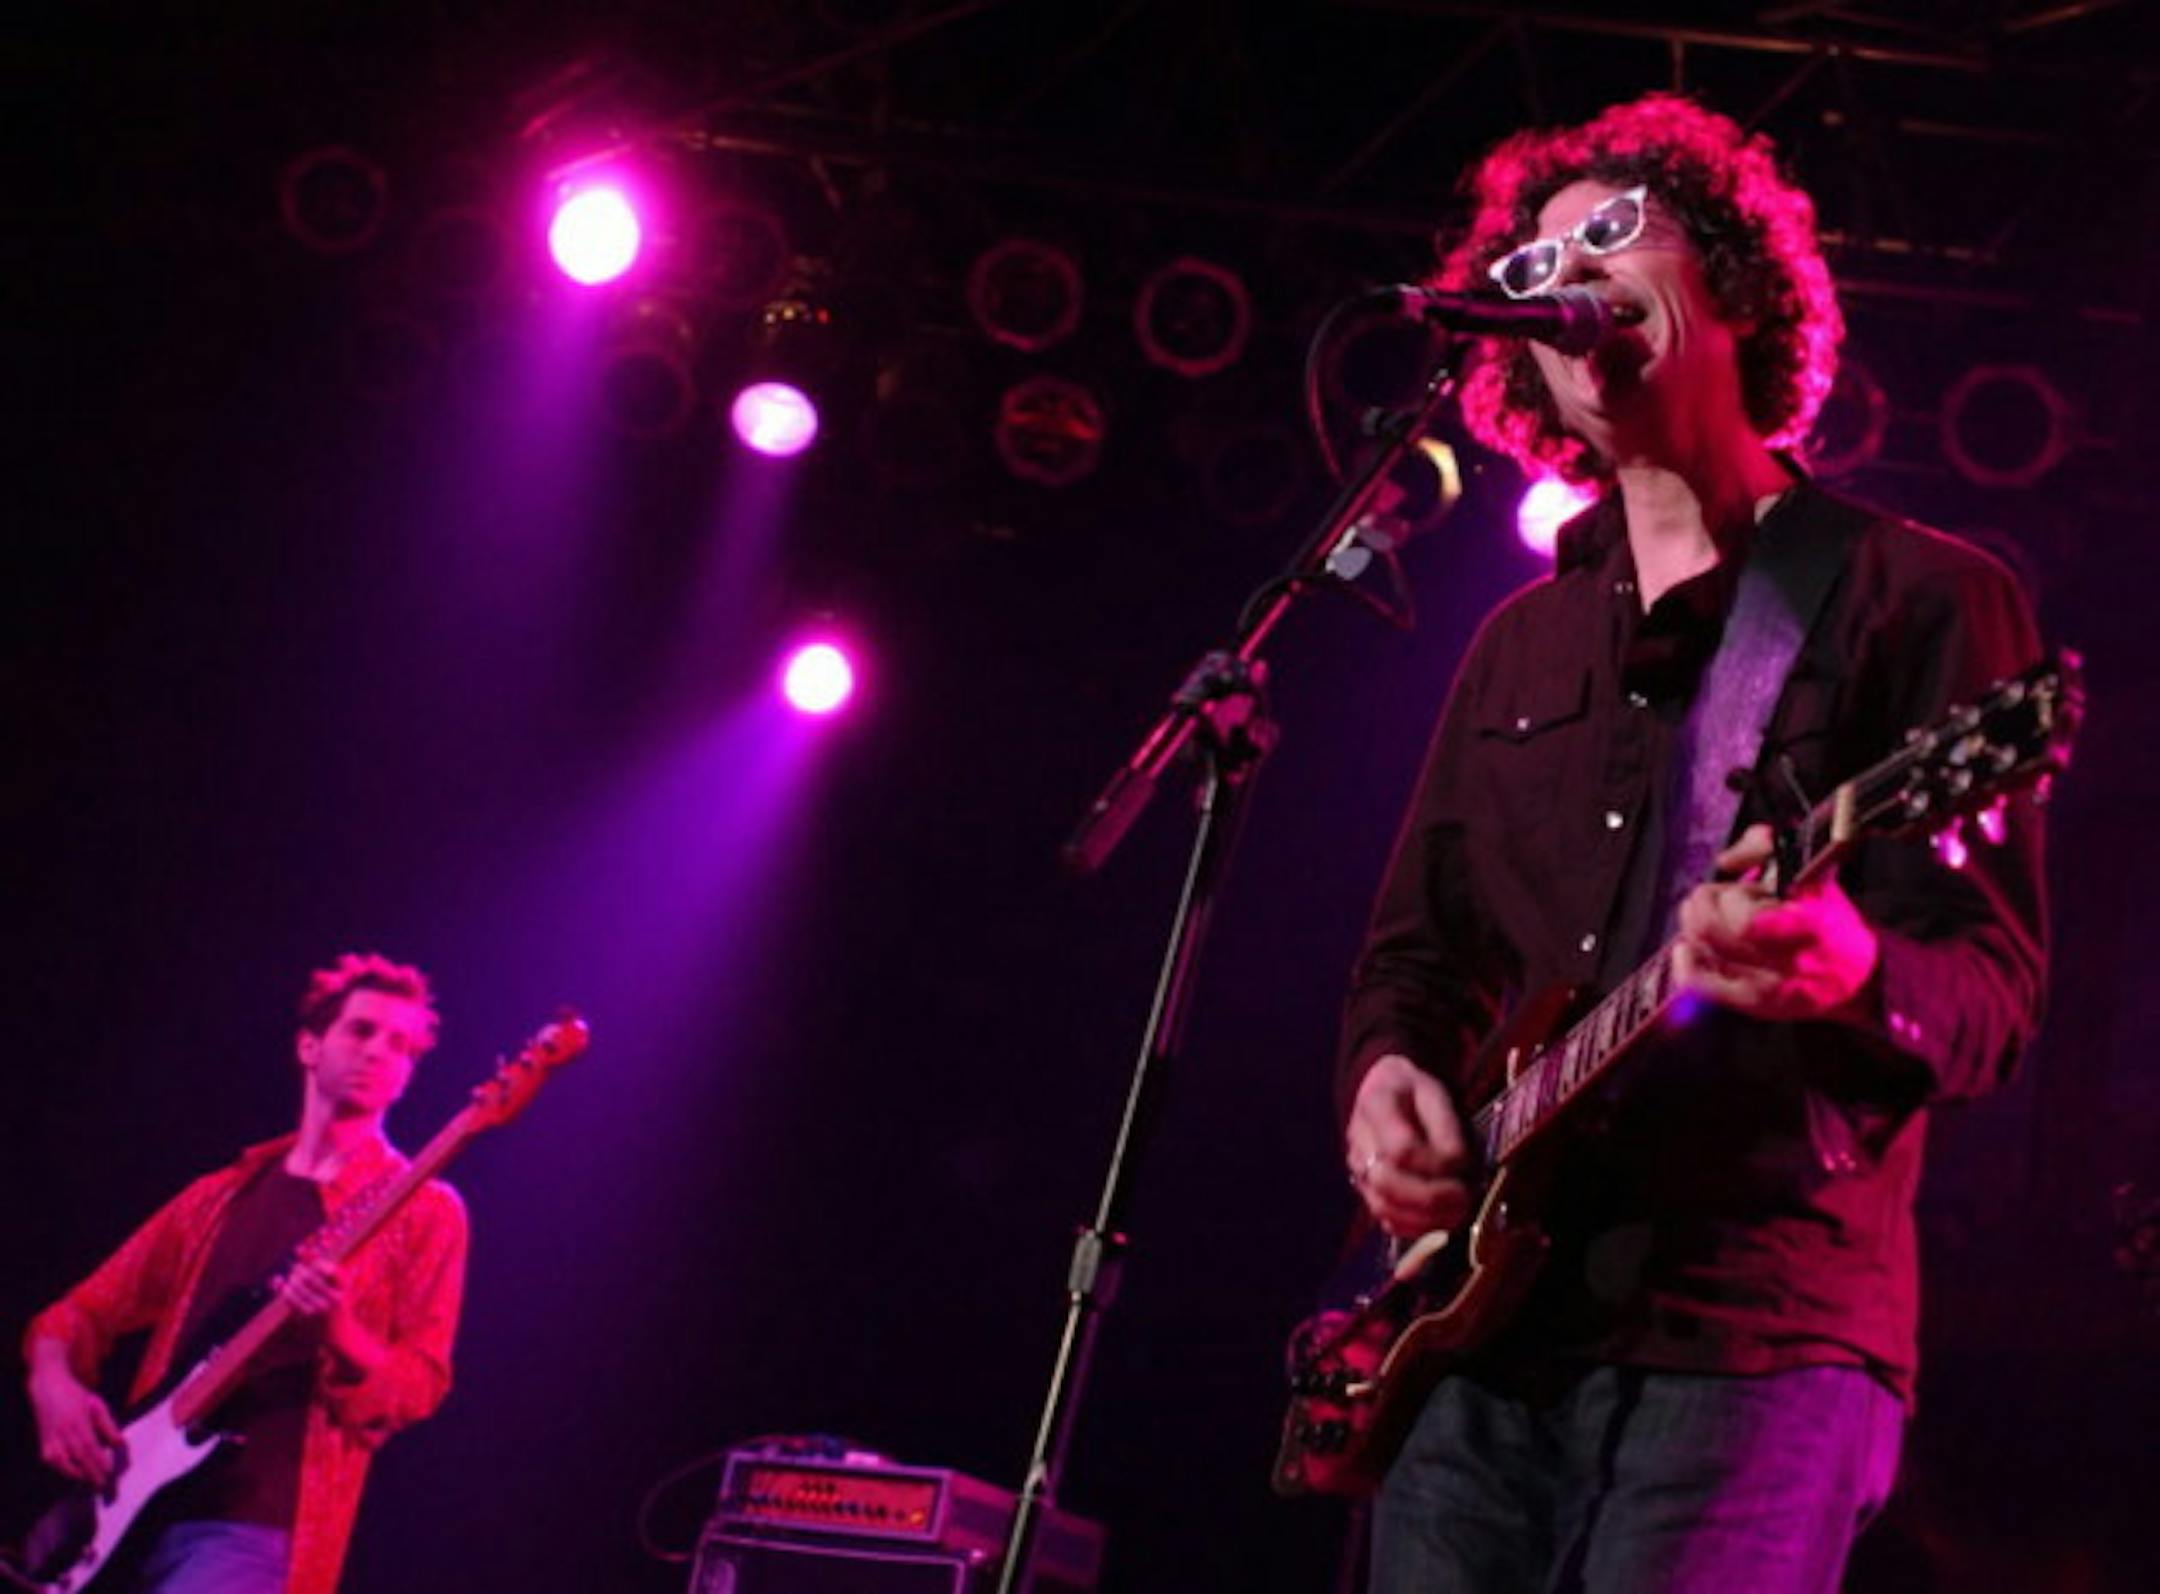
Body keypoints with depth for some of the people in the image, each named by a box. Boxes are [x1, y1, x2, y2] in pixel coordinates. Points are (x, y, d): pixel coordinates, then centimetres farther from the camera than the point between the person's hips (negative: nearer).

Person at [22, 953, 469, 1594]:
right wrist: (54, 1385, -1)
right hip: (136, 1512, 5)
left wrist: (338, 1331, -22)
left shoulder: (422, 1211, 4)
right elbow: (83, 1312, 20)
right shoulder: (218, 1197, 18)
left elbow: (420, 1383, -3)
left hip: (257, 1526, -5)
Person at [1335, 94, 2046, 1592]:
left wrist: (1847, 973, -28)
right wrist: (1389, 1072, 1)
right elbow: (1416, 944, 24)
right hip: (1482, 1318, 6)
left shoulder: (1919, 597, 3)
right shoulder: (1522, 642, 22)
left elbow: (1995, 989, -5)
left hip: (1752, 1333, -6)